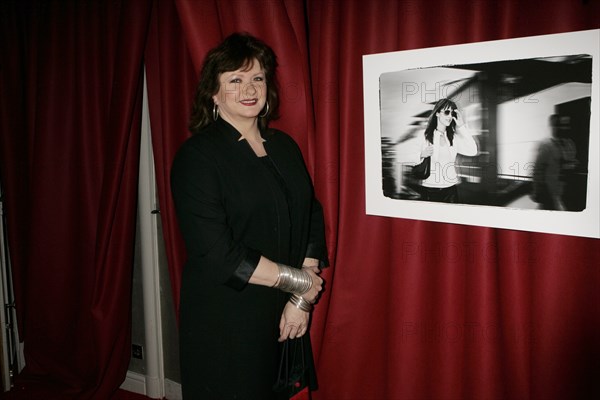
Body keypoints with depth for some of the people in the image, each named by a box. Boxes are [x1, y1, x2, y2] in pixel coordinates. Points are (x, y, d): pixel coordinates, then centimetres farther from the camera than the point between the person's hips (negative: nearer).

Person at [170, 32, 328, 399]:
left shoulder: (285, 146, 6)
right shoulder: (197, 156, -13)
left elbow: (312, 221, 5)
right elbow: (217, 253, -20)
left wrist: (302, 300, -6)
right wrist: (298, 280, -13)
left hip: (286, 316, 5)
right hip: (224, 322, -5)